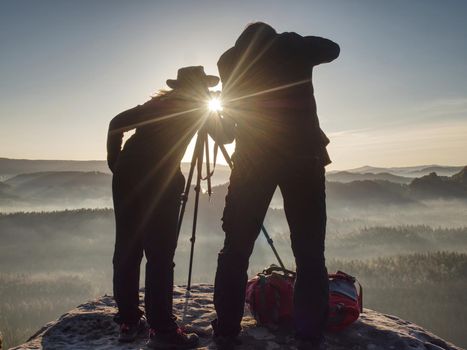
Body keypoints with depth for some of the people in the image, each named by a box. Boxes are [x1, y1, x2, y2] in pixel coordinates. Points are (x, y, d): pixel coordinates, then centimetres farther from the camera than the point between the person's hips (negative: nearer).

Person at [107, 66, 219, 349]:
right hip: (158, 179, -6)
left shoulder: (158, 102, 23)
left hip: (126, 174, 6)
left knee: (127, 249, 10)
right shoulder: (197, 106, 11)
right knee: (160, 254, -4)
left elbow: (117, 123, 15)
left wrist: (116, 164, 16)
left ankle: (129, 321, 18)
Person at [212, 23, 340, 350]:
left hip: (252, 157, 1)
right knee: (309, 251, 5)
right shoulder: (294, 46, 10)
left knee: (236, 248, 8)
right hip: (301, 155, 0)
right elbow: (333, 48, 29)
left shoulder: (230, 59, 12)